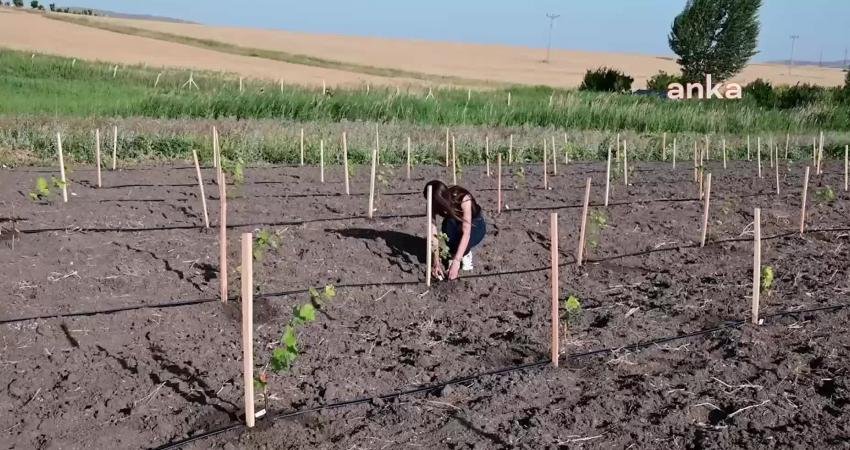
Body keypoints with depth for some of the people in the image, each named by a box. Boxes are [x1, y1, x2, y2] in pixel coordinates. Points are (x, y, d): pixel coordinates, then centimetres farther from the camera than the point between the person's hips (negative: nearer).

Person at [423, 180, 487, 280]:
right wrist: (437, 261, -35)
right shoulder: (435, 204, -25)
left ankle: (466, 253, -2)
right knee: (448, 224, -34)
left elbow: (466, 233, -41)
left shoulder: (464, 199, -37)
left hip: (475, 227, -3)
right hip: (455, 226, 3)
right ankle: (452, 256, -11)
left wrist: (456, 262, -47)